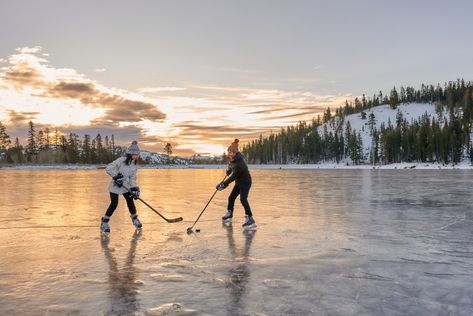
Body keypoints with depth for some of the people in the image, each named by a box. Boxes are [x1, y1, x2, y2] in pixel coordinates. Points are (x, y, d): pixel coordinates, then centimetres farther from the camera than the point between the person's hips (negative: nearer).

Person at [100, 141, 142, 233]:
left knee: (130, 201, 2)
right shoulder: (121, 160, -19)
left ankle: (135, 219, 25)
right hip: (115, 186, -6)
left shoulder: (134, 165, 2)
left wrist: (134, 188, -10)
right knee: (114, 204, -10)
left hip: (125, 186, 6)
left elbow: (132, 178, 2)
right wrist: (116, 176, -27)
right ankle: (104, 222, 7)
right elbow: (108, 168, -22)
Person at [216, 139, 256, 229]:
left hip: (245, 182, -10)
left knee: (243, 199, -24)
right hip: (239, 182, 10)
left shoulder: (239, 163, -31)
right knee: (231, 198, 16)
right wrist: (229, 168, 6)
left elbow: (233, 177, -27)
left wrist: (223, 184, -24)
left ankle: (250, 220, -25)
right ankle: (229, 214, 39)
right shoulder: (234, 159, -4)